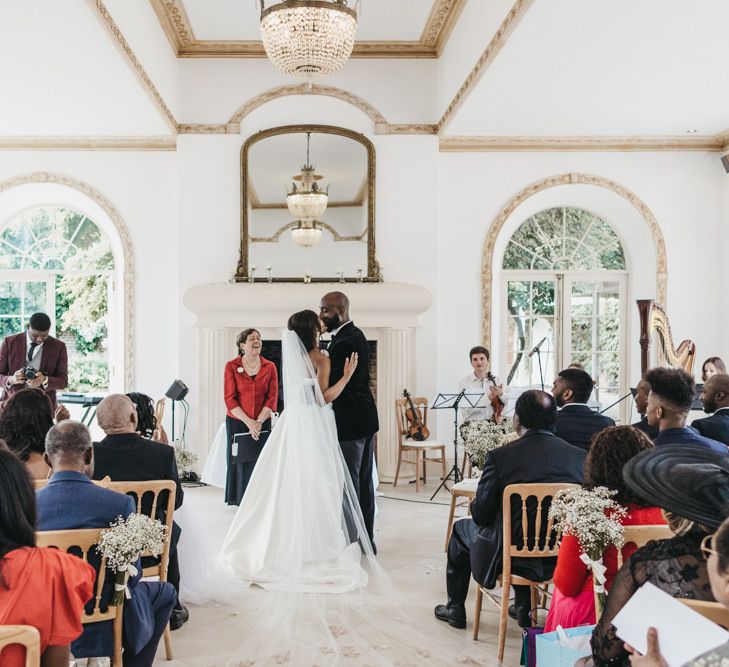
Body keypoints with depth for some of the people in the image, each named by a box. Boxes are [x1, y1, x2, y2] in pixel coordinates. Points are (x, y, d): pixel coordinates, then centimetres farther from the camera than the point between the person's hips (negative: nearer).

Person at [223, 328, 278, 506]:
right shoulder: (231, 366, -4)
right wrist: (249, 422, -14)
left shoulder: (270, 367, 1)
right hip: (237, 422, -1)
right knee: (240, 462, 2)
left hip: (262, 423, 1)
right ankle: (242, 502, 12)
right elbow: (230, 399, -7)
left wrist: (259, 421, -11)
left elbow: (272, 397, -1)